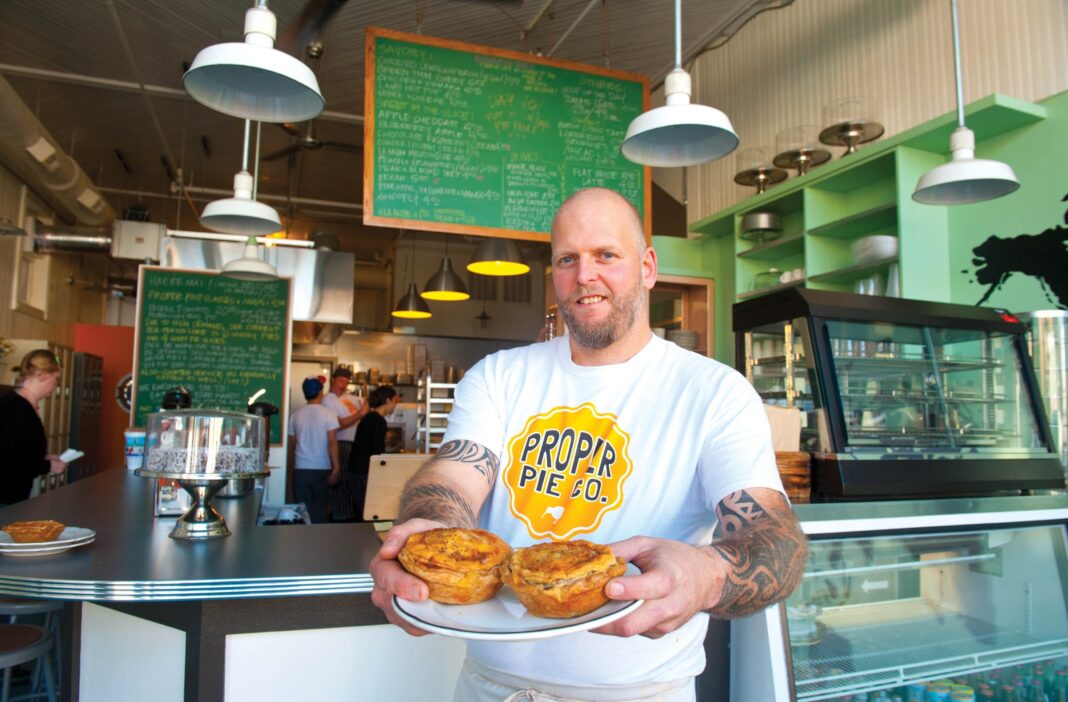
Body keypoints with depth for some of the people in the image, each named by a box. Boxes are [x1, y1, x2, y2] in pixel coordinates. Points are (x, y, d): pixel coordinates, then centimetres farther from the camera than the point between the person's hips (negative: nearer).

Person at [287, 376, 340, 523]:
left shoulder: (295, 416, 4)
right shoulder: (328, 414, -6)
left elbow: (291, 445, 9)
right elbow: (332, 442, -12)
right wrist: (336, 468, -9)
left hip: (300, 469, 2)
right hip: (322, 469, -2)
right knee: (319, 510, 6)